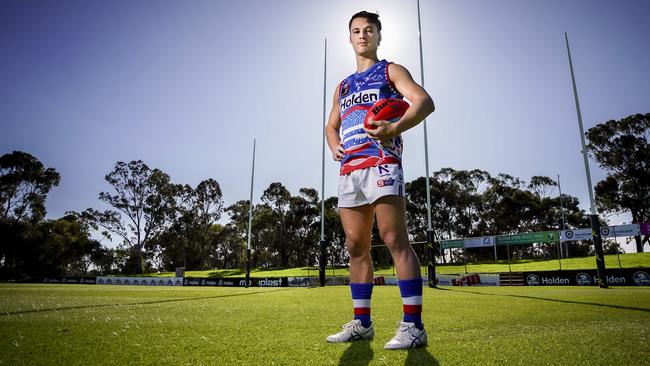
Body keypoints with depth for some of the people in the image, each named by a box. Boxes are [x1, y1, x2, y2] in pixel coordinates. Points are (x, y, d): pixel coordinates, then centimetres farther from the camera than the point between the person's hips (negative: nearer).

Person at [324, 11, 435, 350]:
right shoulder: (343, 86, 28)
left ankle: (413, 325, -11)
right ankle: (361, 322, 11)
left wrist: (395, 128, -21)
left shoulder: (390, 70, 12)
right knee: (356, 247, 4)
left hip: (381, 161, -6)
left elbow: (424, 102, -3)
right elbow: (331, 125, 33)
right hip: (349, 169, 6)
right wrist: (335, 146, 9)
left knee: (395, 239, -14)